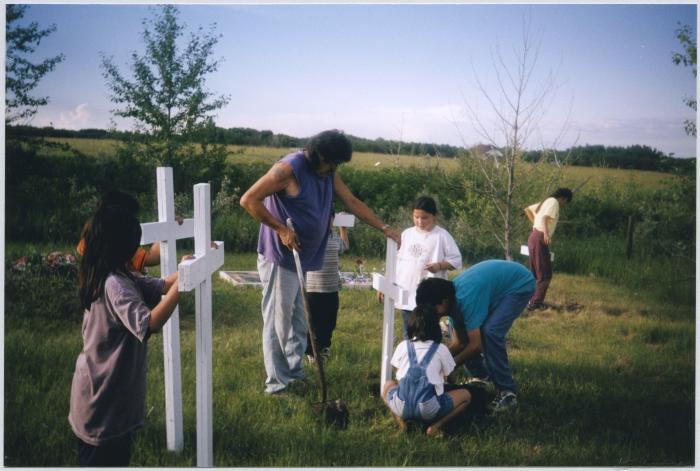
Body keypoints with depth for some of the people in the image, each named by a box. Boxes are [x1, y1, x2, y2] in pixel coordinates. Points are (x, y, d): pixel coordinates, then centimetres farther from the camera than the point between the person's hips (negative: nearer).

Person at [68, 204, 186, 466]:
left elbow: (159, 287, 9)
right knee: (108, 460, 6)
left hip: (100, 389, 9)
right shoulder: (116, 285, -26)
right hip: (106, 395, -9)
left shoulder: (107, 278, 5)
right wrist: (181, 282, -37)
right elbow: (149, 324, -38)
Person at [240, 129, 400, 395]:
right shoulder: (289, 169, -16)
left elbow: (352, 203, 14)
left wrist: (385, 229, 9)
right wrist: (281, 229, -19)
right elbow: (249, 200, -18)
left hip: (302, 260, 8)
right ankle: (277, 384, 9)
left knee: (297, 323, 14)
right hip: (279, 259, -8)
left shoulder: (328, 174, 10)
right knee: (278, 322, -1)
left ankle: (295, 376, 25)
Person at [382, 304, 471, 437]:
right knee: (466, 395, 21)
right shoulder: (441, 349, 6)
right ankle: (436, 426, 0)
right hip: (428, 410, -2)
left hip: (401, 407, 3)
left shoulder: (402, 346, 11)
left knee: (389, 384, 36)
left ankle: (401, 420, 9)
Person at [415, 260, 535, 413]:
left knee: (490, 332, -25)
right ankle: (483, 377, 19)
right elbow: (459, 342, -1)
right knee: (464, 331, 2)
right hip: (497, 284, 9)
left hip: (520, 284, -9)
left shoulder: (465, 298, -35)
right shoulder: (452, 297, -8)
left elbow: (476, 345, -29)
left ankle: (507, 392, -14)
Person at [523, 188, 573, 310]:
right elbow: (544, 218, -24)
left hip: (534, 236, 9)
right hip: (540, 239, -9)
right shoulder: (554, 202, -7)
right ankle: (535, 303, -3)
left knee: (535, 273, 15)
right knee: (545, 275, -3)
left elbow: (527, 209, 27)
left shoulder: (546, 202, 19)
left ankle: (532, 301, 21)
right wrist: (546, 233, -39)